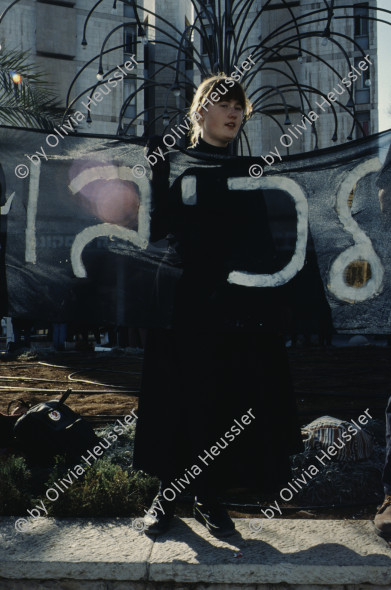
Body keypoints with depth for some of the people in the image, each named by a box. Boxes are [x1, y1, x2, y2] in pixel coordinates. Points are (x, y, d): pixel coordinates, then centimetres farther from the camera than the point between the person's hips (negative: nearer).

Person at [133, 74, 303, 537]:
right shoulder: (171, 167, 7)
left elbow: (262, 244, 11)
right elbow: (159, 231, -1)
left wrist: (267, 302, 1)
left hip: (241, 306, 3)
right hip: (185, 304, -3)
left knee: (228, 401, 5)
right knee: (180, 398, 2)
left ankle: (208, 497, 18)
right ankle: (167, 494, 17)